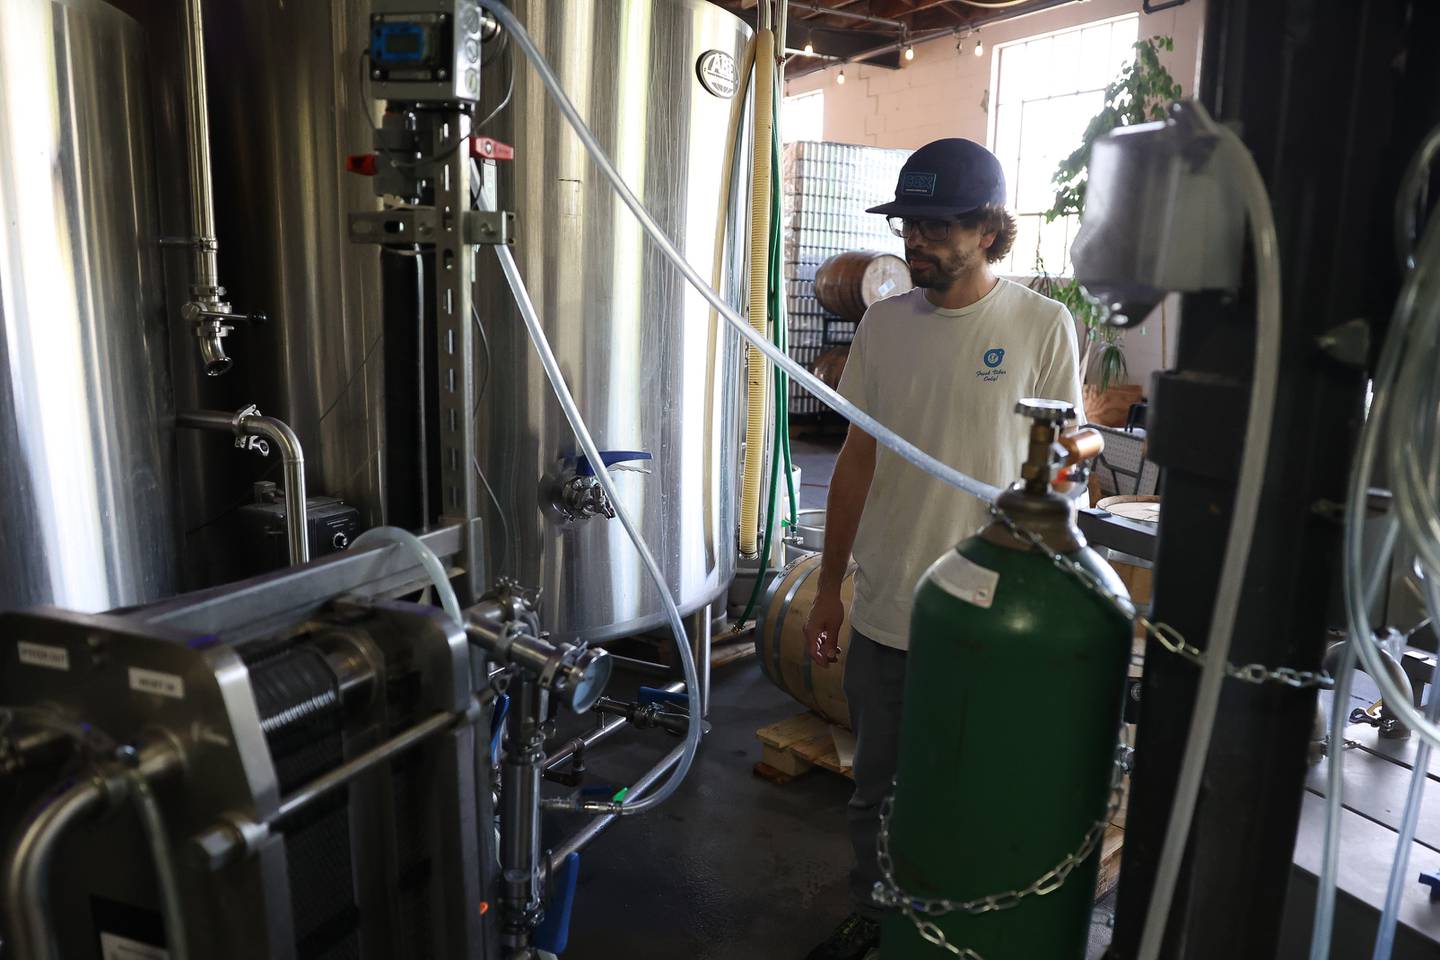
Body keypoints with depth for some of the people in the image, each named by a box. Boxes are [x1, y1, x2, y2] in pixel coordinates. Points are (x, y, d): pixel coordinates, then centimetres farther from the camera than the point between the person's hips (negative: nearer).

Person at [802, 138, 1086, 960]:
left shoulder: (1043, 326, -8)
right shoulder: (884, 323, 2)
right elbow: (857, 461, 7)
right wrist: (829, 587, 9)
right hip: (881, 614, 4)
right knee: (876, 792, 19)